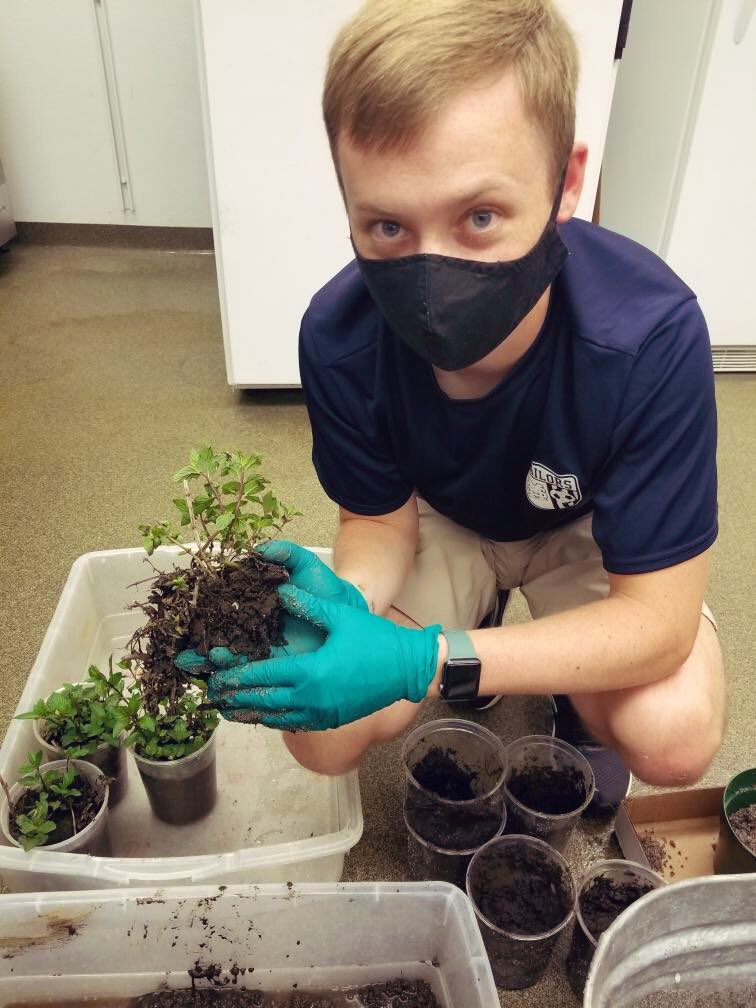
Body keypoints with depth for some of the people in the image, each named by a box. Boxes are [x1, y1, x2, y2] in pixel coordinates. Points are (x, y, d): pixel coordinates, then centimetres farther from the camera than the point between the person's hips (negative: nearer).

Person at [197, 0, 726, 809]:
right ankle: (483, 626, 16)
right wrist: (343, 598, -36)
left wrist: (429, 661, -42)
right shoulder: (338, 337, -28)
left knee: (673, 736, -28)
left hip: (588, 527, -1)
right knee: (324, 734, -13)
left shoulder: (650, 336, -36)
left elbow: (660, 618, -31)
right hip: (443, 519, 2)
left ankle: (581, 708, 10)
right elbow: (380, 518, -12)